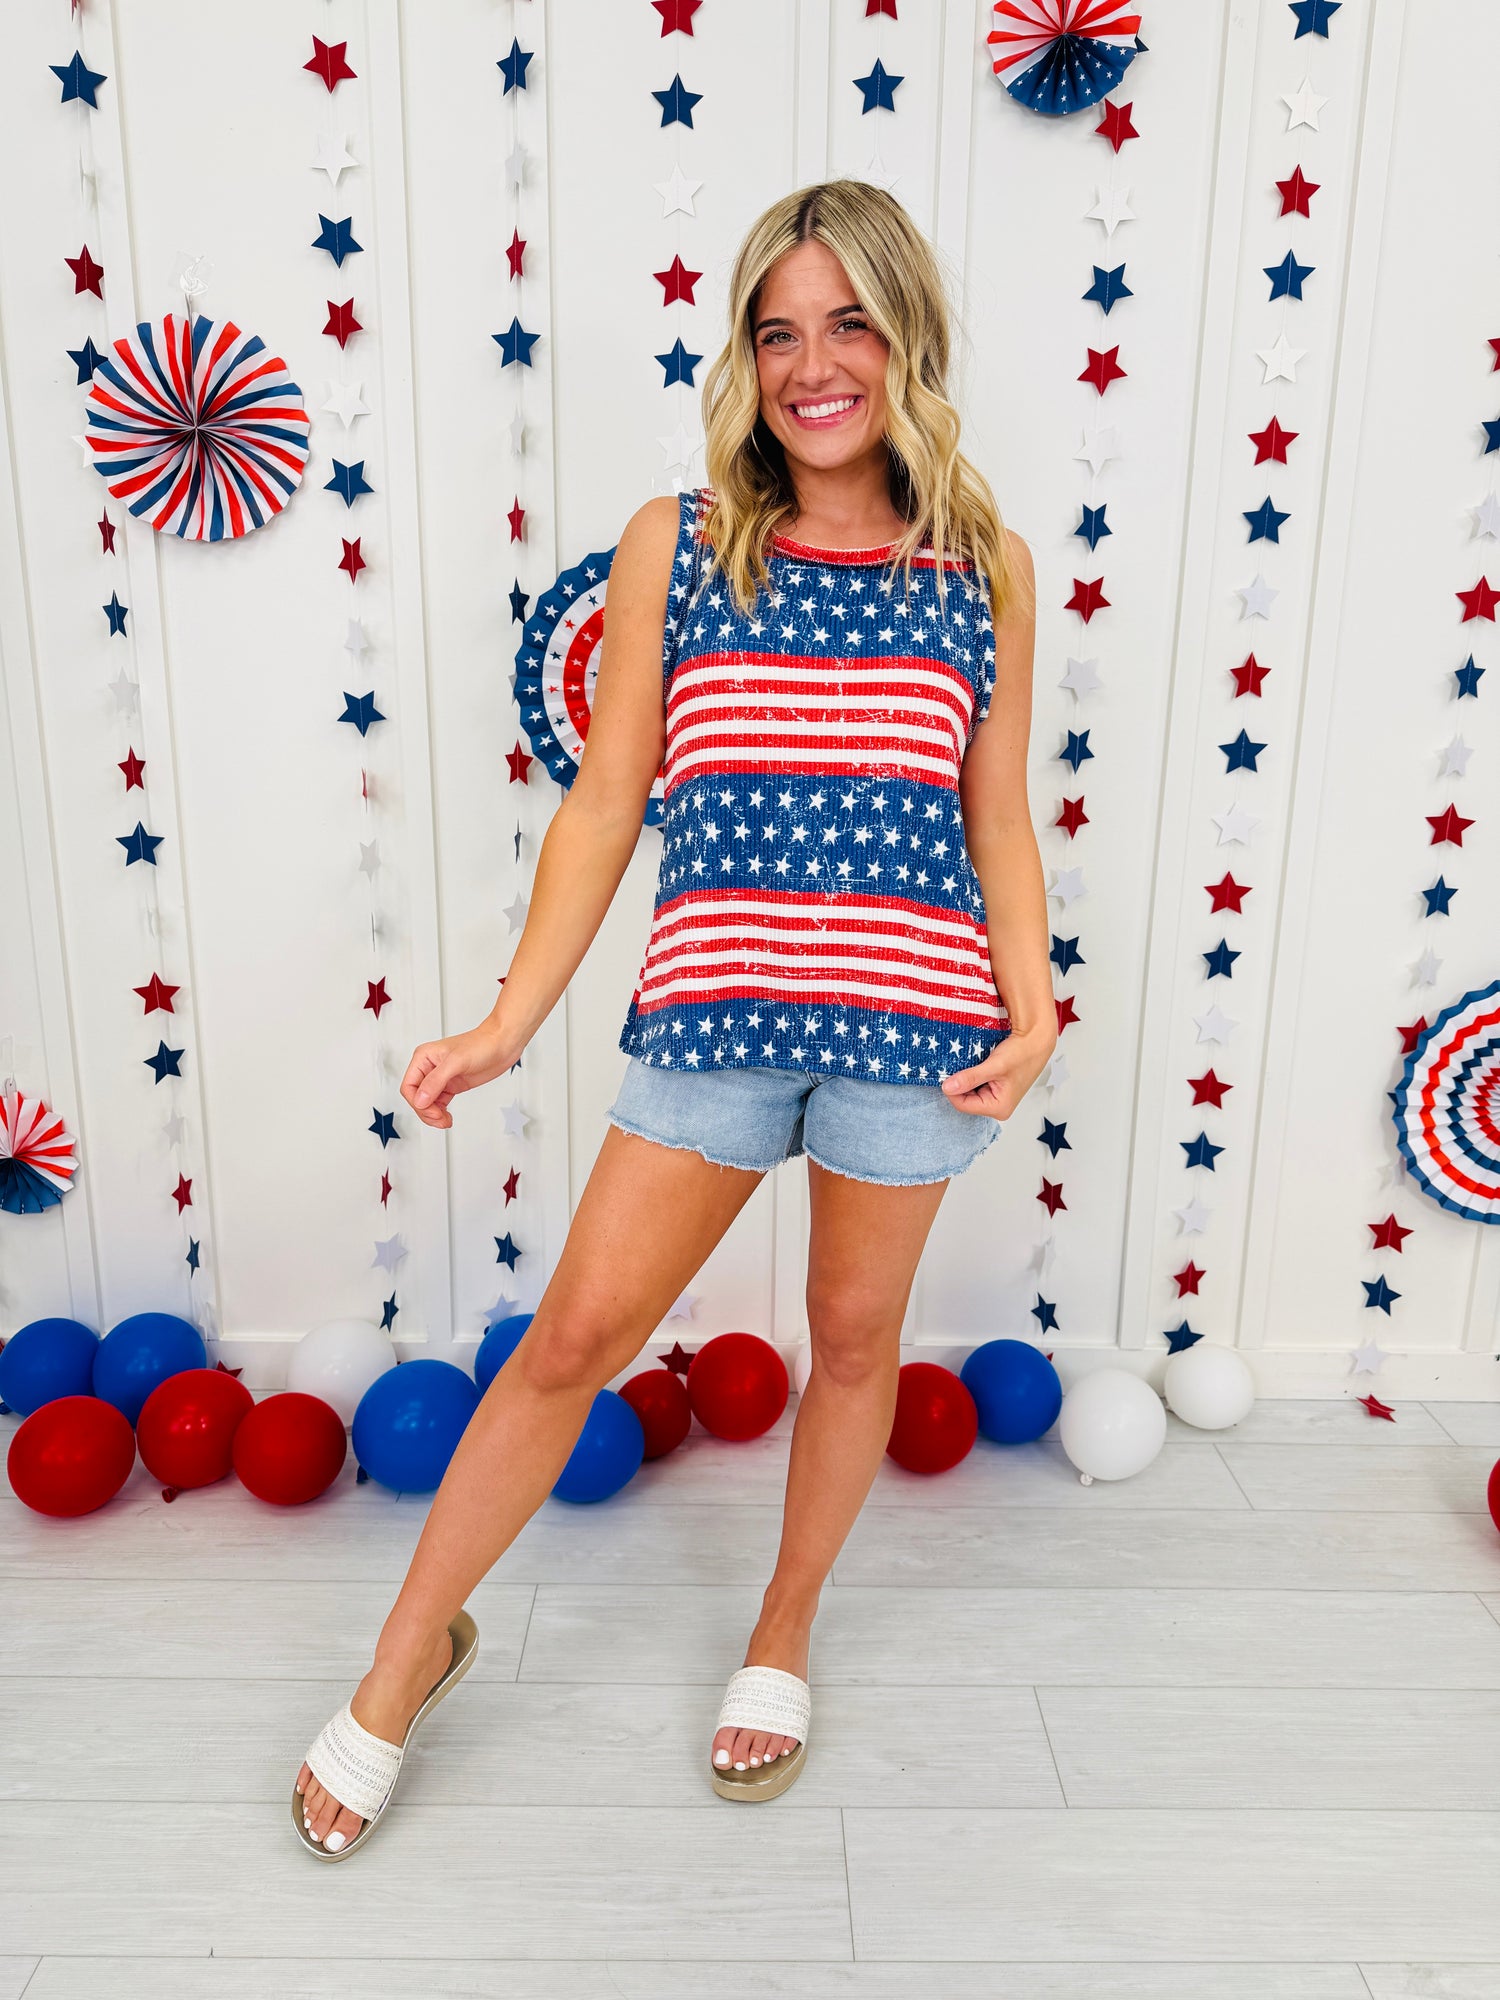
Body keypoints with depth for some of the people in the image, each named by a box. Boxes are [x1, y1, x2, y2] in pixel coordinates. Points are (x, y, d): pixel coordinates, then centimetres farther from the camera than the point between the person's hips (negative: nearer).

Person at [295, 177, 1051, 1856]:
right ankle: (402, 1661, 28)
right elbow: (606, 803, 3)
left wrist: (1032, 1011, -5)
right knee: (572, 1339, 5)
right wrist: (509, 1021, -2)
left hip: (912, 1024, 2)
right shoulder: (673, 545, 3)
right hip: (711, 1011, -1)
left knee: (854, 1339, 16)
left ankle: (783, 1636, 42)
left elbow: (997, 823, 9)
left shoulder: (983, 565, 6)